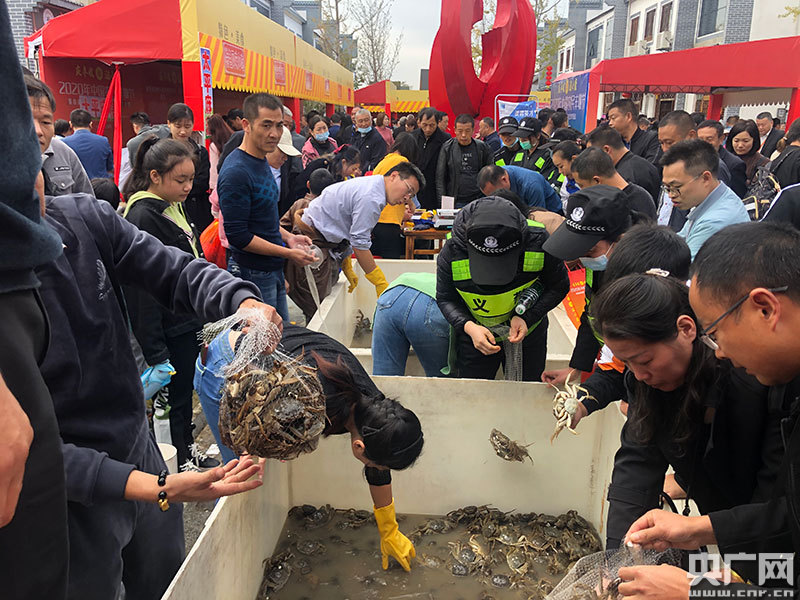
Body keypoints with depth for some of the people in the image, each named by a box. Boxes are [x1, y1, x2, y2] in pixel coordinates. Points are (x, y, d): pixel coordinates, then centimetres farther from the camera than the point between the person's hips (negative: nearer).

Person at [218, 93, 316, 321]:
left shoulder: (262, 161, 10)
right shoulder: (236, 172, -22)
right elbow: (238, 236, -23)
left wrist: (288, 237, 6)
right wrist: (288, 253, -18)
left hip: (273, 270, 9)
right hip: (253, 275, -9)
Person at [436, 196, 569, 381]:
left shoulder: (538, 242, -29)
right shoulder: (452, 251, -29)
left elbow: (559, 287, -12)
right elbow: (445, 299, -13)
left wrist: (527, 318, -25)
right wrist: (469, 327, -31)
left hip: (528, 334, 1)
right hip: (475, 337, 0)